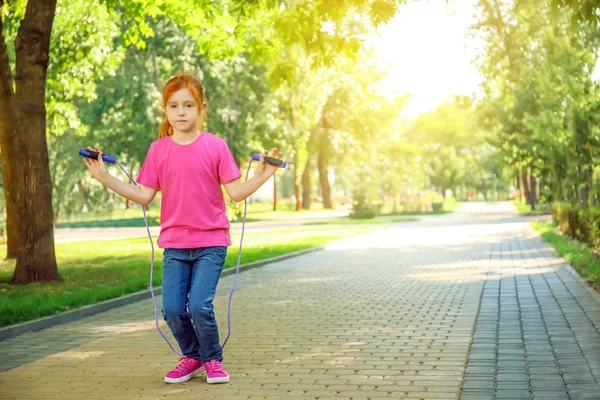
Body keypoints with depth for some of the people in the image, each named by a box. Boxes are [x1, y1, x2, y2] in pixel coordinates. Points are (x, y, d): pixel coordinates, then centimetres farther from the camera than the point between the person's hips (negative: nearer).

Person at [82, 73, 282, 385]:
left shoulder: (215, 146, -4)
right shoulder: (158, 150, 2)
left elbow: (236, 192, -4)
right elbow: (144, 195, 3)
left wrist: (262, 175, -19)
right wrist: (105, 178, -2)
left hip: (211, 242, -3)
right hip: (174, 243, 3)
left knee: (200, 305, -13)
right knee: (172, 308, -3)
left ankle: (213, 359, 14)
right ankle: (192, 356, 25)